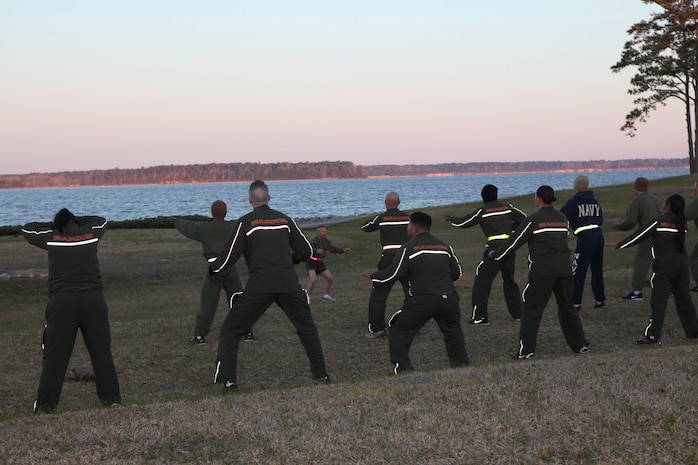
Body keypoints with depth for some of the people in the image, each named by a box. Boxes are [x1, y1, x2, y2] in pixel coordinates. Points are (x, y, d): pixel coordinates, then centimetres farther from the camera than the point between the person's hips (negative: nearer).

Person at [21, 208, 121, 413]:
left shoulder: (51, 238, 3)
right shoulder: (91, 234, 8)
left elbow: (27, 229, 20)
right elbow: (101, 220, 31)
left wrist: (54, 225, 25)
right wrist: (74, 220, 29)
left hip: (61, 302, -2)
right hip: (93, 300, 2)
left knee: (55, 355, 1)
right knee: (101, 351, 10)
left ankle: (45, 404, 0)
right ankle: (111, 397, 14)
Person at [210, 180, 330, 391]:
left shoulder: (245, 223, 0)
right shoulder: (285, 220, 10)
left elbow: (229, 257, -1)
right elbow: (306, 251, 16)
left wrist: (213, 268, 18)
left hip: (259, 286, -3)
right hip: (288, 284, 3)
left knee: (231, 330, 7)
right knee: (307, 328, 23)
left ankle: (227, 380, -3)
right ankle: (321, 373, 23)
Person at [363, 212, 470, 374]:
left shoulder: (408, 248, -3)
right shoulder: (445, 246, 13)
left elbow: (392, 274, -6)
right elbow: (456, 272, 19)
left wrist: (373, 275, 11)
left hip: (423, 300, -5)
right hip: (448, 297, 5)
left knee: (400, 330, 9)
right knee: (452, 328, 29)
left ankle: (401, 367, 4)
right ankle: (460, 360, 28)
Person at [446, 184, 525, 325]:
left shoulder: (483, 211, -3)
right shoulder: (507, 207, 9)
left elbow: (463, 222, -1)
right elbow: (523, 218, 17)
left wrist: (450, 218, 17)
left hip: (495, 247, -5)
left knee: (482, 280, -1)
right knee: (509, 279, 21)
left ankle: (479, 317, -7)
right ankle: (517, 313, 25)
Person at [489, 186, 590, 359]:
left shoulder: (533, 220, -7)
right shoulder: (562, 218, 11)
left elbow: (515, 241, -1)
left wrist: (495, 255, 13)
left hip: (542, 271, -6)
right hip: (564, 269, 6)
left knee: (532, 310, -1)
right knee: (567, 307, 18)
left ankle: (526, 350, -5)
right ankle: (580, 345, 22)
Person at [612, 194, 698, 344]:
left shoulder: (659, 222, -9)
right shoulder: (682, 222, 7)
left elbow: (639, 236, -3)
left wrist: (620, 245, 10)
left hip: (664, 264, -6)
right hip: (682, 263, 6)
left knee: (659, 301, -7)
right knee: (684, 298, 14)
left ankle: (652, 335, -11)